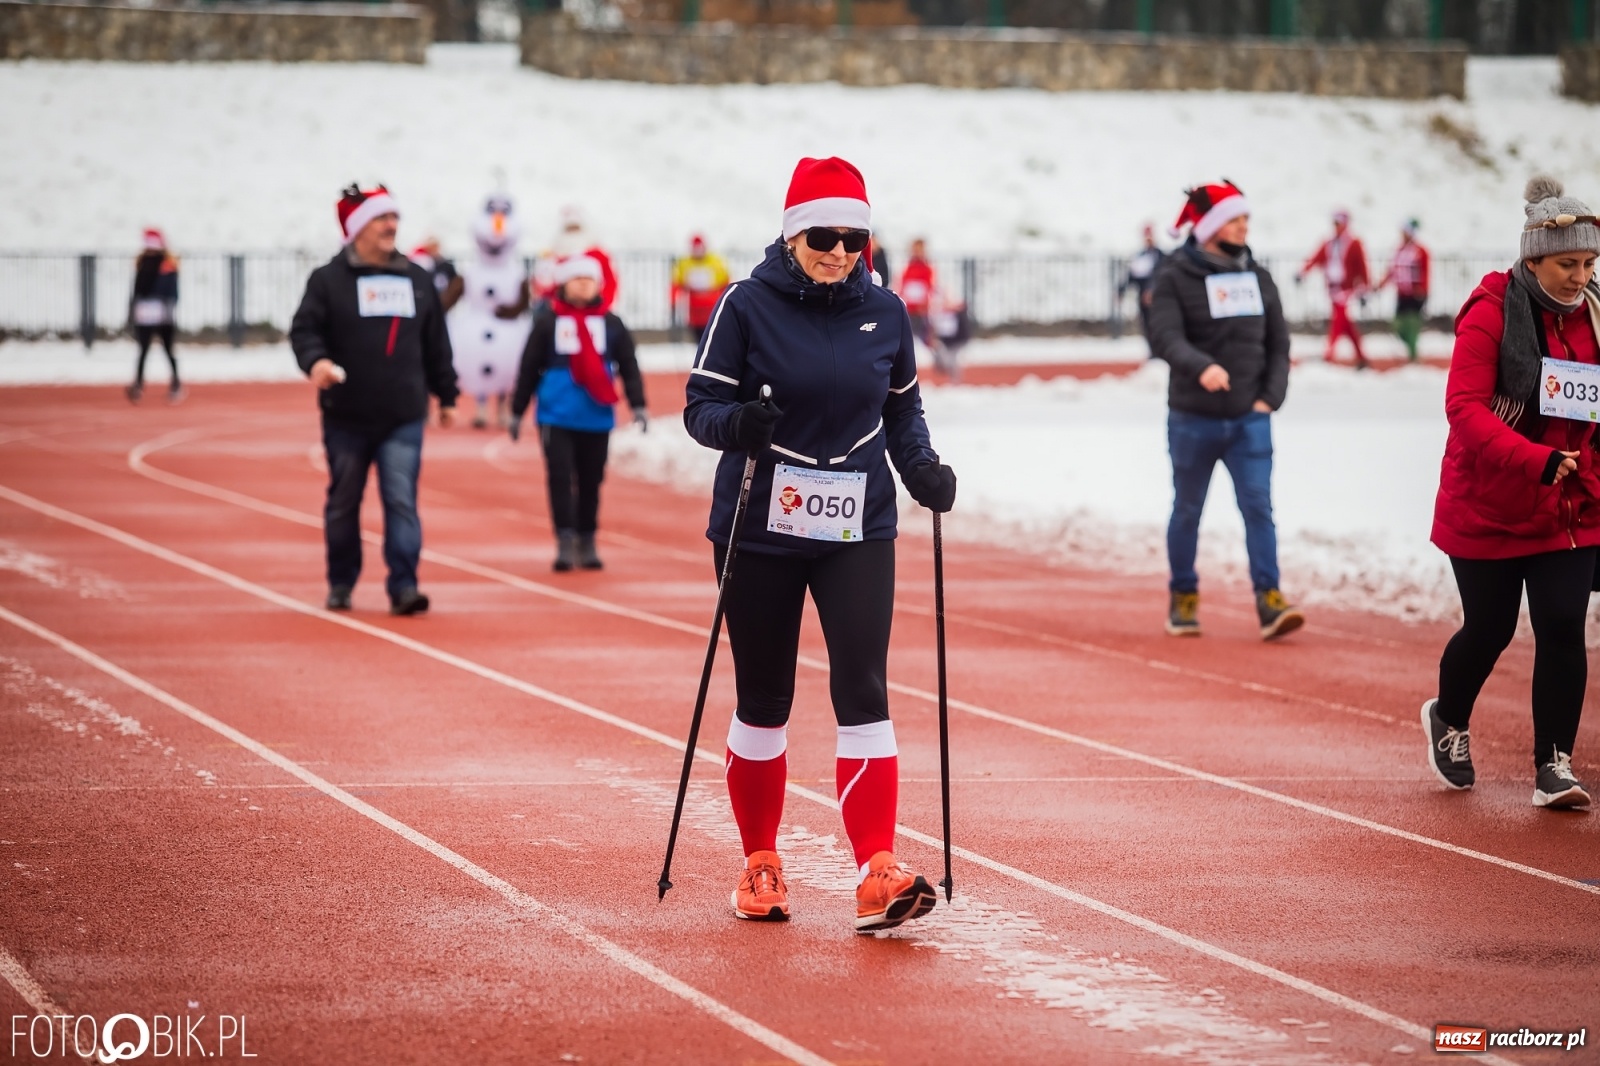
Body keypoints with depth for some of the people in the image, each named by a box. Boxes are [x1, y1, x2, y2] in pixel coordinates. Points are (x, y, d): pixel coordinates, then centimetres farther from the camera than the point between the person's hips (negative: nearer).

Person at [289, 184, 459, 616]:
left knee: (401, 500, -8)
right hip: (346, 416, -2)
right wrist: (315, 360, -29)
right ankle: (340, 584, 22)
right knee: (343, 502, 9)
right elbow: (304, 329, -9)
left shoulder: (417, 280, 11)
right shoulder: (329, 279, -1)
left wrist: (446, 395, 18)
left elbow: (436, 344, 16)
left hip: (403, 417, 2)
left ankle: (404, 586, -9)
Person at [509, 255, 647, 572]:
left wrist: (637, 405, -5)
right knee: (560, 478, -8)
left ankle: (587, 543, 18)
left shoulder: (611, 325, 4)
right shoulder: (547, 322, 1)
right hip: (556, 416, -2)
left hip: (597, 418, 2)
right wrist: (517, 411, 6)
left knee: (591, 481, 8)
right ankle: (565, 543, -8)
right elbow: (529, 369, 5)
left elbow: (628, 367, 5)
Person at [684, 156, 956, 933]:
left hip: (857, 531, 1)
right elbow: (701, 406, -6)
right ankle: (760, 865, 25)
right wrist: (738, 422, -28)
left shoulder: (884, 312, 3)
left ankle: (877, 875, -16)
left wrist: (921, 466, -5)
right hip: (760, 529, -1)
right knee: (762, 702, 8)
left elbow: (903, 408, 14)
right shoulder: (747, 306, -7)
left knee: (863, 691, -11)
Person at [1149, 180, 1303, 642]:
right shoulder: (1175, 279, -5)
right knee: (1187, 511, 10)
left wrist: (1271, 396, -2)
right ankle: (1184, 597, 24)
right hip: (1193, 418, -2)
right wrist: (1201, 366, -38)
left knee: (1258, 506, -10)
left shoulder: (1258, 278, 8)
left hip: (1249, 420, 2)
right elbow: (1165, 338, -20)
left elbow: (1279, 344, 12)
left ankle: (1269, 599, -14)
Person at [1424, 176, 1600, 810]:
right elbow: (1465, 406, -23)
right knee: (1489, 629, 8)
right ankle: (1448, 721, 38)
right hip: (1488, 508, -4)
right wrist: (1536, 460, -34)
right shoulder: (1491, 312, -15)